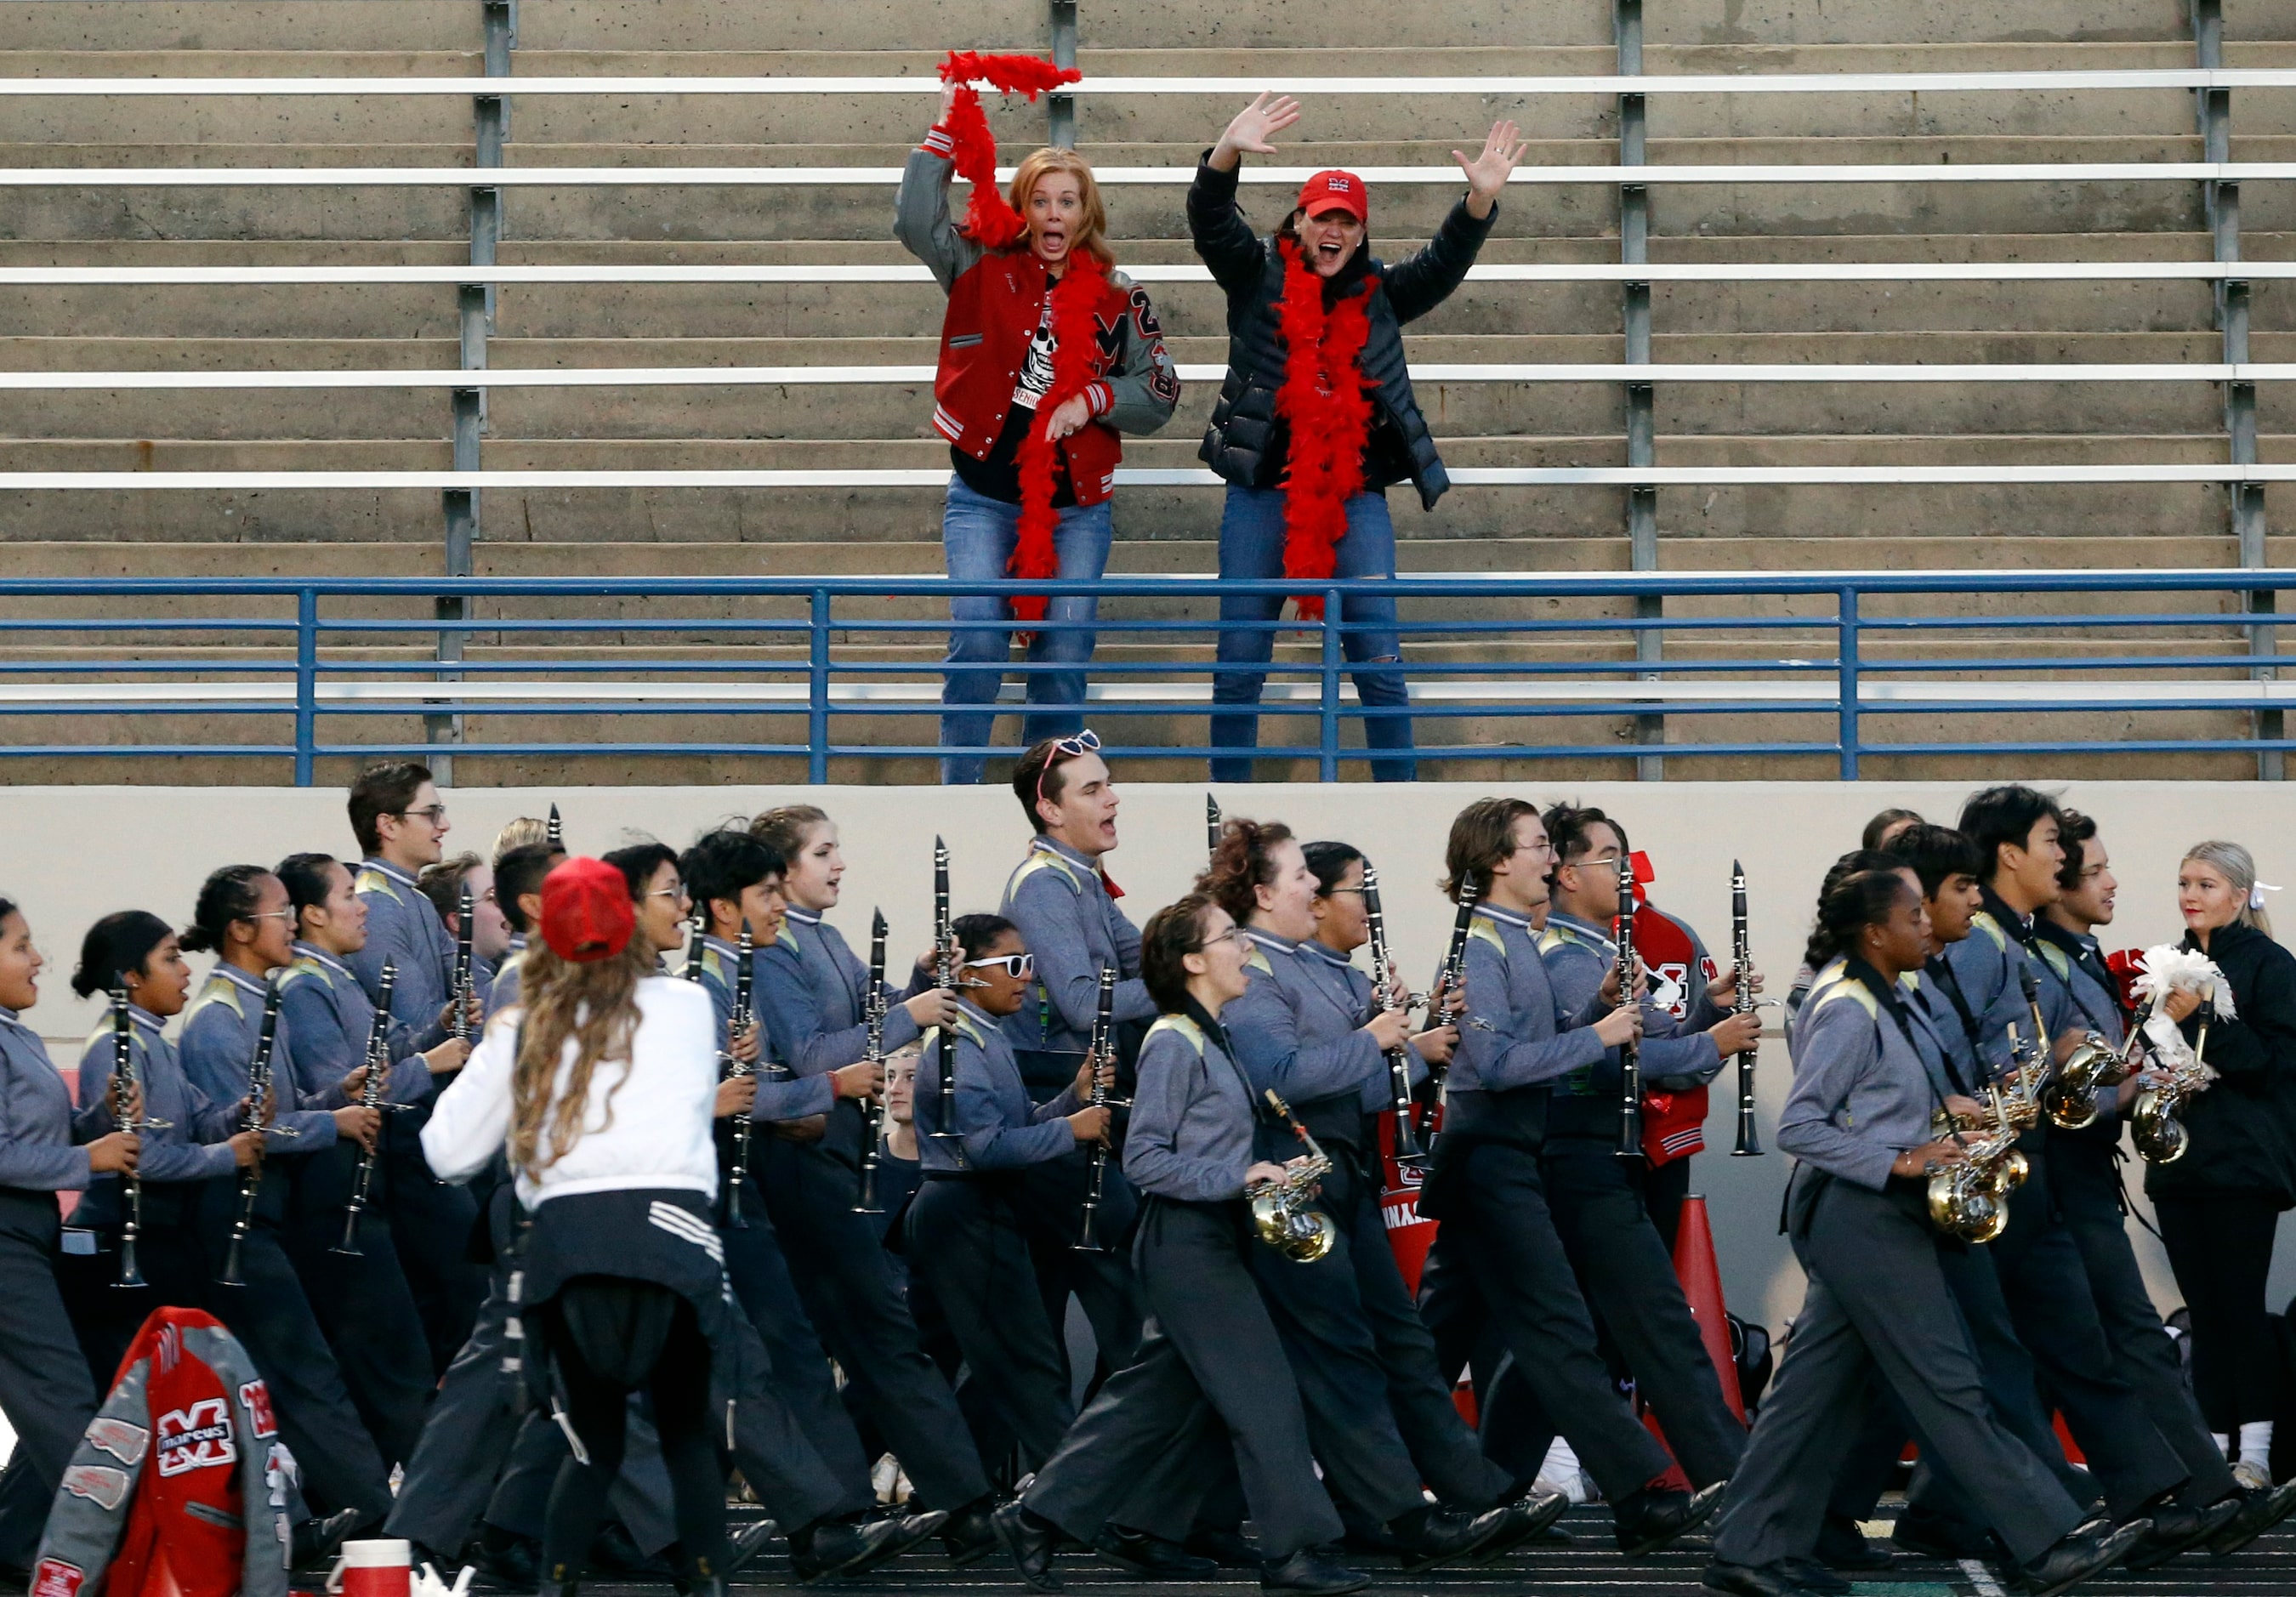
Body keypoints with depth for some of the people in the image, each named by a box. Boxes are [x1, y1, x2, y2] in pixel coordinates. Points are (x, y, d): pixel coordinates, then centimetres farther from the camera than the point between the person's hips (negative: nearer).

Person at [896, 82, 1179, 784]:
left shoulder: (1118, 298, 5)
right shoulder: (984, 270, 4)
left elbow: (1159, 391, 6)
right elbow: (916, 220, -9)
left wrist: (1092, 400, -10)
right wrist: (948, 134, -10)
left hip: (1076, 503, 1)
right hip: (984, 498, -1)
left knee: (1064, 656, 0)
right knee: (976, 641, -12)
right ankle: (960, 795, -5)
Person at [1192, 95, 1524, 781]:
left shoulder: (1380, 295, 9)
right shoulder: (1258, 277, 4)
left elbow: (1445, 262, -2)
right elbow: (1211, 221, -10)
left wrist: (1482, 198, -21)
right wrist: (1229, 152, -30)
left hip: (1355, 493, 1)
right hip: (1263, 490, -1)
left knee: (1379, 659, -3)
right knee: (1240, 661, 2)